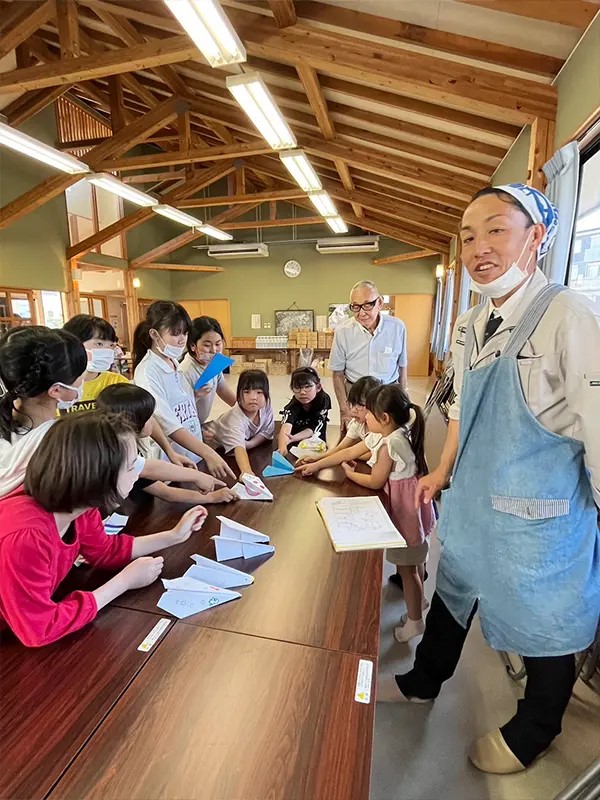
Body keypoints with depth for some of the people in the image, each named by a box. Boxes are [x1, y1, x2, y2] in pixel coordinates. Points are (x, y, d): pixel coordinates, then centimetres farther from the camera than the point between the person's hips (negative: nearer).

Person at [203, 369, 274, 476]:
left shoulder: (267, 407, -22)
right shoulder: (236, 418, -38)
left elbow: (267, 432, -10)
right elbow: (239, 448, -51)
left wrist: (248, 444, -27)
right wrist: (247, 472, -69)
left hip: (245, 439, 6)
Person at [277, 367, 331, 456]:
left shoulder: (324, 400, -19)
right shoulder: (292, 406, -24)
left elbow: (312, 429, -22)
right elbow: (286, 427, -43)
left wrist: (293, 438, -40)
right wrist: (282, 447, -63)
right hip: (294, 446, 0)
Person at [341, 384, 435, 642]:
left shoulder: (389, 444, -27)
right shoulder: (395, 434, 1)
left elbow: (375, 482, -18)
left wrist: (350, 474, -1)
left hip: (405, 511, -9)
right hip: (411, 506, 9)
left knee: (405, 567, 9)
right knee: (414, 561, 28)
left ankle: (414, 621, 28)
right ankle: (419, 600, 50)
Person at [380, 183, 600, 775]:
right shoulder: (469, 326, 2)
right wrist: (442, 473, 15)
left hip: (539, 513, -6)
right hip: (472, 503, 7)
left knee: (542, 626, 18)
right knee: (452, 592, 26)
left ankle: (532, 733, 50)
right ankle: (424, 681, 55)